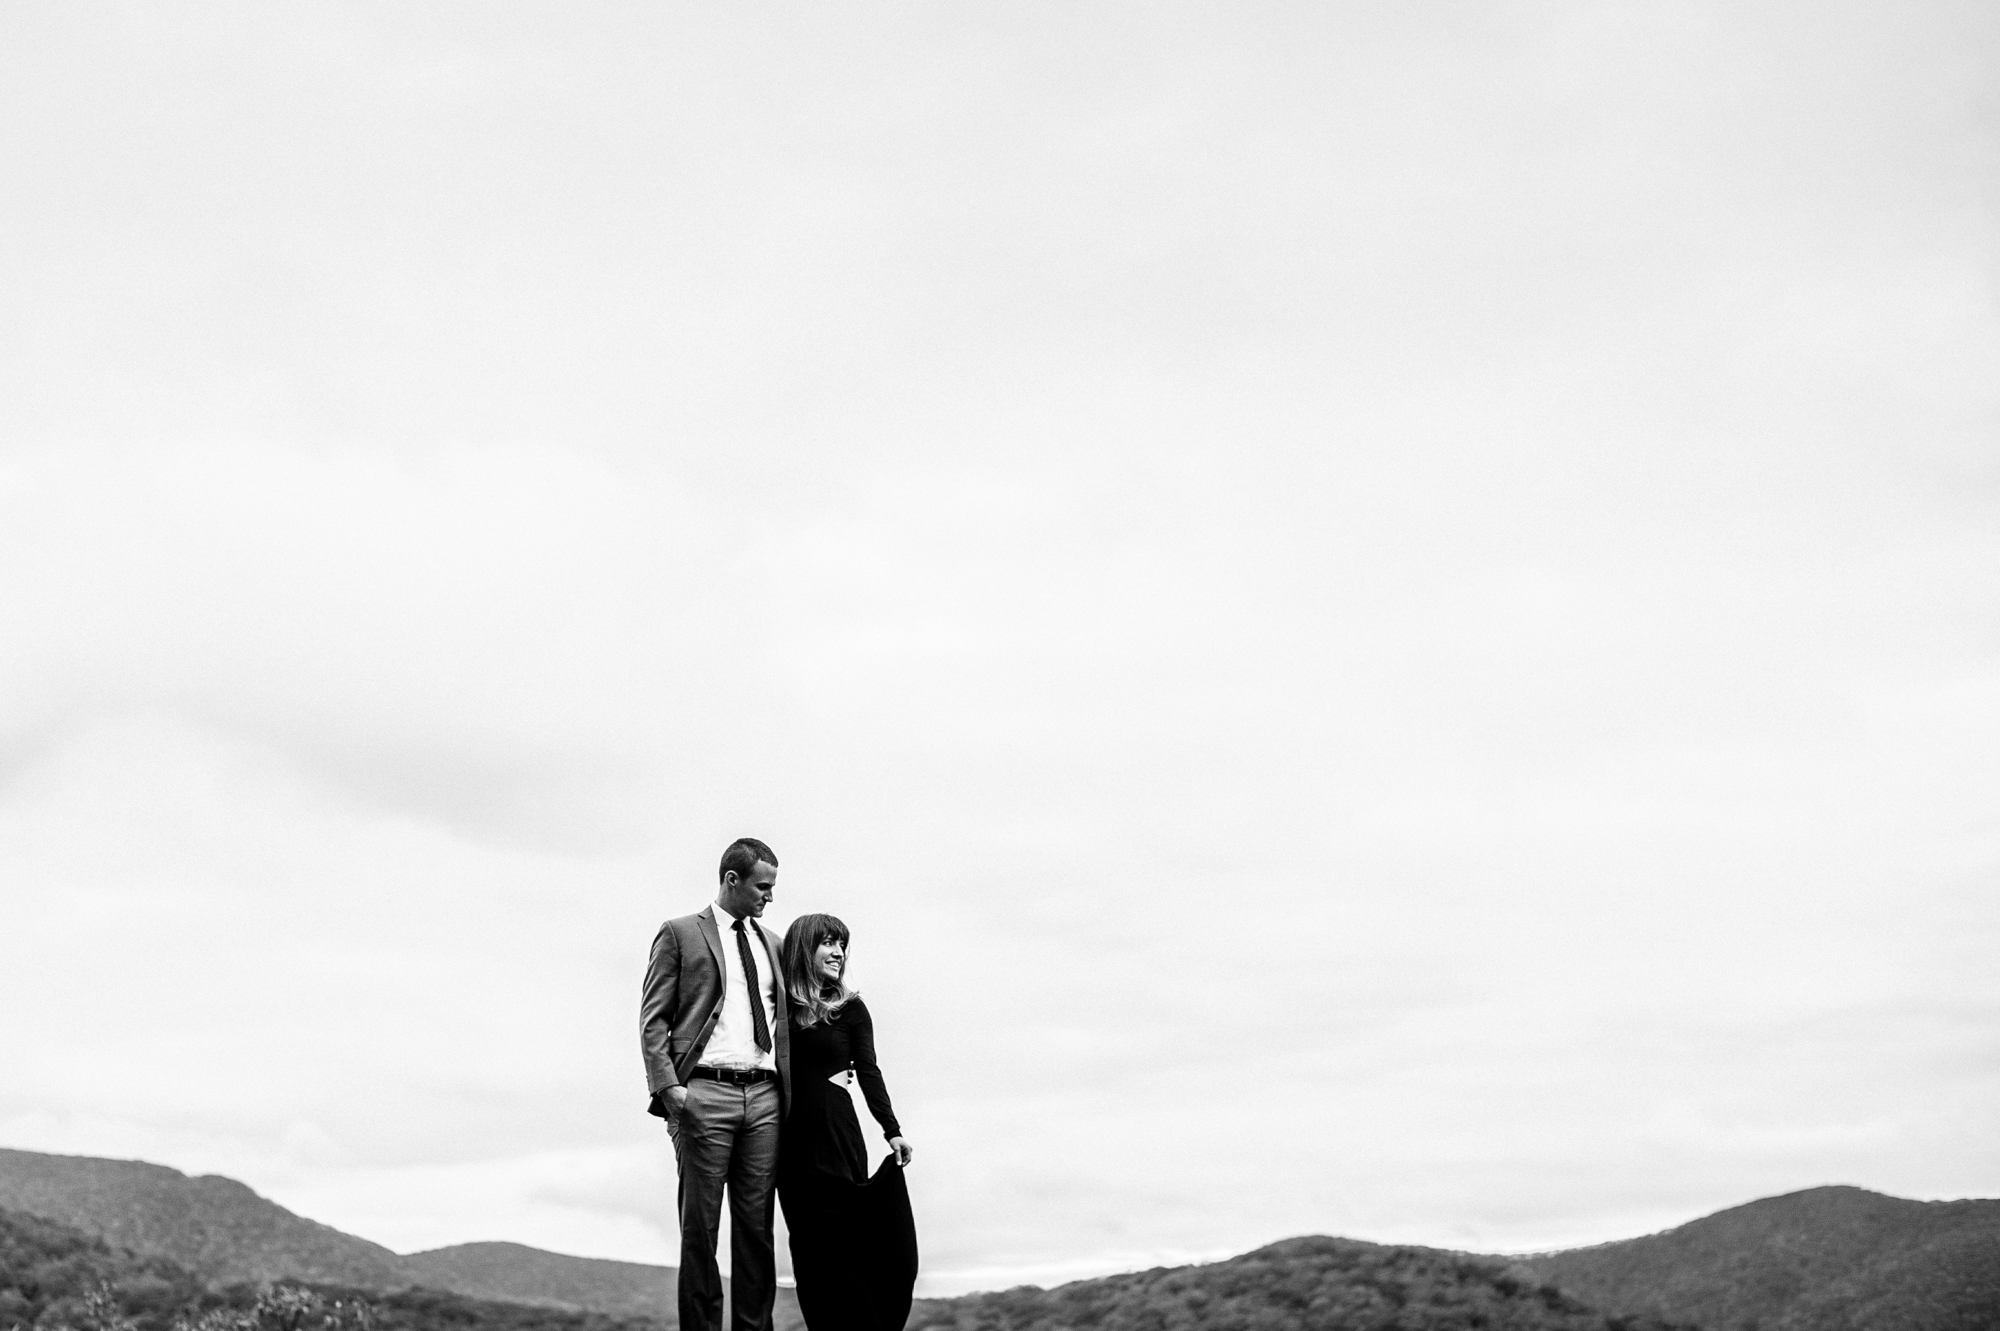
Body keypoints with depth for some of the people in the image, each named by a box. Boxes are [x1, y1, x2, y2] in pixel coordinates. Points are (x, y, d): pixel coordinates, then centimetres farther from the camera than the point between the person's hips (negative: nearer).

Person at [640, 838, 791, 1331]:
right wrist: (667, 1085, -13)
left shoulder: (771, 943, 19)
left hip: (764, 1096, 5)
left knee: (757, 1223, 5)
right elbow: (653, 1018, -1)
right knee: (700, 1224, -1)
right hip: (704, 1093, -5)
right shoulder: (680, 934, 4)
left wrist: (789, 1091, 11)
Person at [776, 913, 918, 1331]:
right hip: (793, 1136, 2)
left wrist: (893, 1130, -12)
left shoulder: (849, 1008, 4)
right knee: (812, 1242, 2)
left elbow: (868, 1073, -2)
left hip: (837, 1130, -2)